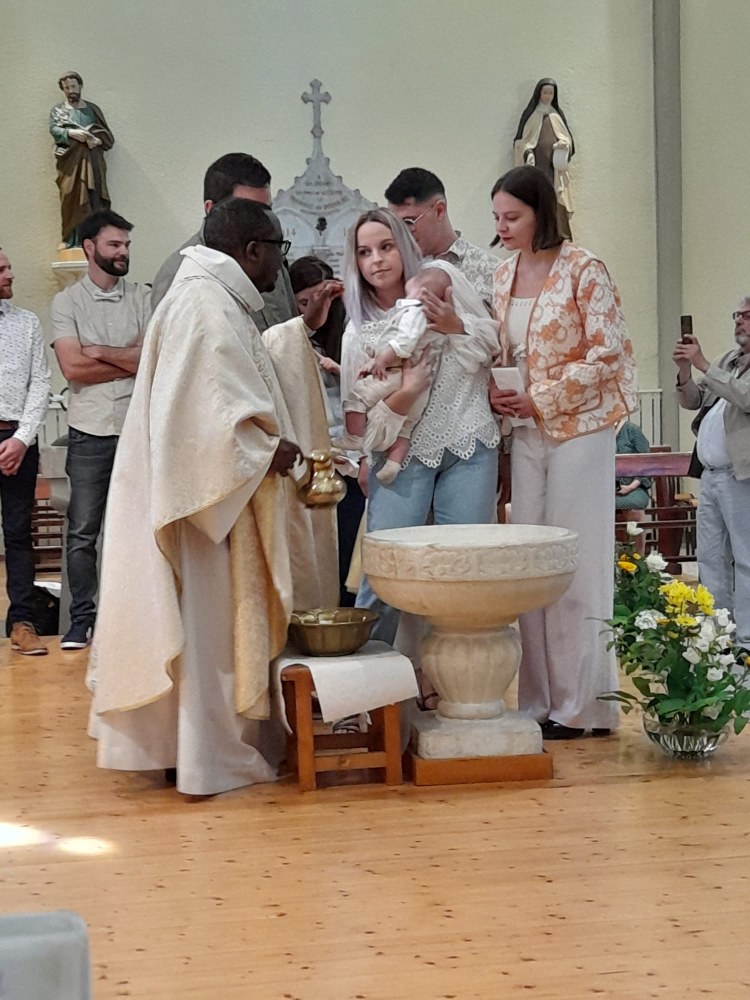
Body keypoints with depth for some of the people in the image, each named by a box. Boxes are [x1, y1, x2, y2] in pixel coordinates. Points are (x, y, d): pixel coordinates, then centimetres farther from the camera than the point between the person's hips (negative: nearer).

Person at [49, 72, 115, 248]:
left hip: (92, 161, 1)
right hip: (70, 161, -1)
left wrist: (97, 140, -10)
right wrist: (71, 133, -24)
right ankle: (71, 239, -9)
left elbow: (108, 136, 11)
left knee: (93, 199, -6)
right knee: (71, 199, -8)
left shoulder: (93, 109, 15)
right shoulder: (58, 110, 11)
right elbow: (54, 130, -7)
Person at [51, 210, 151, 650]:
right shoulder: (67, 302, 4)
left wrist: (98, 352, -6)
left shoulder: (143, 298, 7)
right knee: (83, 532, 2)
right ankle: (83, 619, 9)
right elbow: (73, 368, -8)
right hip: (90, 432, -1)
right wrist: (129, 361, -5)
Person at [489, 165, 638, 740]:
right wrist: (499, 393, -2)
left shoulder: (583, 270, -9)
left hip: (578, 429, -6)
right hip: (527, 433, 6)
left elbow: (608, 354, -12)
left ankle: (579, 705, 5)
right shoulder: (504, 275, 10)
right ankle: (539, 698, 13)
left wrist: (541, 400, -16)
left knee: (576, 567, -3)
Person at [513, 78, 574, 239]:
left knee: (557, 205, -7)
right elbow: (521, 140, 4)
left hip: (555, 170, 2)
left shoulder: (558, 114, 16)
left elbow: (567, 136, 17)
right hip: (536, 168, -2)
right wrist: (528, 153, -15)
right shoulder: (530, 115, 8)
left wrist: (564, 145, -6)